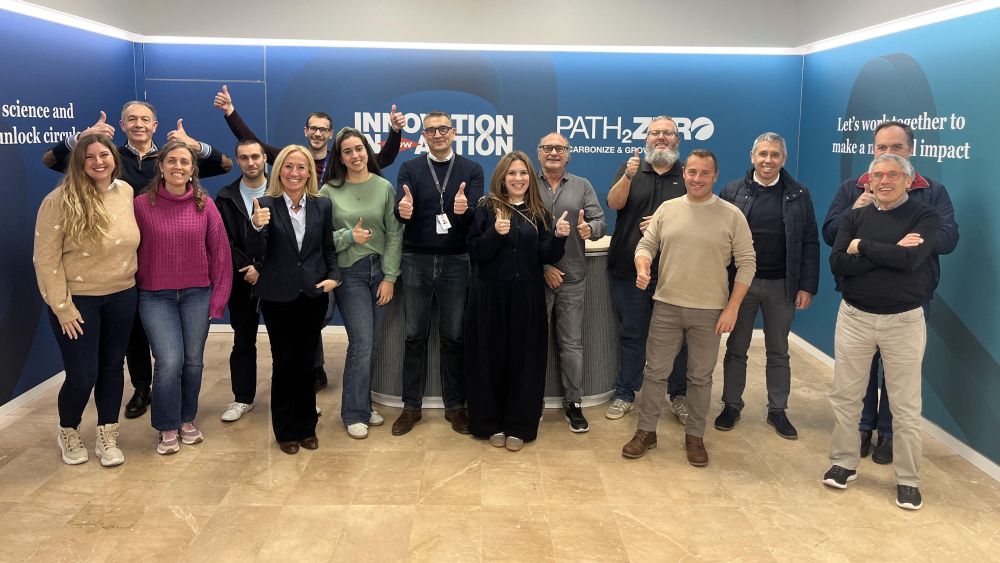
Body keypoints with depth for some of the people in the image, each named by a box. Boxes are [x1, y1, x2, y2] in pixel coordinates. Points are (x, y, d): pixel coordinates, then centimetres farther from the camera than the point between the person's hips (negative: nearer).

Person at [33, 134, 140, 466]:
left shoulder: (126, 192, -1)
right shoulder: (60, 200, -16)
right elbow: (46, 259, -14)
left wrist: (128, 278, 12)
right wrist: (62, 307, -14)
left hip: (121, 297, 5)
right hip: (78, 300, -4)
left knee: (112, 367, 12)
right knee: (82, 375, -1)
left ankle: (107, 437, 27)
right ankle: (68, 433, 28)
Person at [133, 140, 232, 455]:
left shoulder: (205, 205, -1)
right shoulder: (141, 205, -5)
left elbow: (220, 252, 1)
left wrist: (219, 297, 0)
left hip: (197, 294, 2)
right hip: (155, 296, -2)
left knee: (193, 360, 8)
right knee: (169, 361, -10)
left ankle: (187, 420, 29)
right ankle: (168, 428, 10)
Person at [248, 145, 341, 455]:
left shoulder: (322, 205, 3)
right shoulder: (266, 205, -7)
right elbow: (256, 254, -11)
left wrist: (334, 276, -7)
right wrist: (257, 227, -30)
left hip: (313, 294, 2)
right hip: (278, 297, -2)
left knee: (306, 362, 11)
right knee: (284, 363, 6)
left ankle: (306, 426, 26)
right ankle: (286, 431, 21)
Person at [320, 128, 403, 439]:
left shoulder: (384, 188, 1)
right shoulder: (329, 191, -2)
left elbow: (394, 234, 0)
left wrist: (390, 277, -4)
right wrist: (349, 236, -18)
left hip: (380, 271, 2)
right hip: (349, 273, -2)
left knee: (372, 344, 8)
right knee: (361, 342, -7)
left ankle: (363, 403, 24)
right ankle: (355, 413, 6)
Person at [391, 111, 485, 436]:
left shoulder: (471, 170, 4)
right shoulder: (410, 169, 5)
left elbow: (477, 213, -9)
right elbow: (401, 208, -9)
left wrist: (464, 209, -32)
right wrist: (403, 211, -33)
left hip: (456, 262, 0)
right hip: (416, 261, 1)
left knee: (454, 336, 7)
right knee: (415, 335, 7)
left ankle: (455, 406, 18)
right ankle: (411, 406, 16)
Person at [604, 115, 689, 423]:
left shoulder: (688, 175, 5)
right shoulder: (630, 169, 8)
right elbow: (614, 203, -7)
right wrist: (628, 176, -24)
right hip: (629, 268, 1)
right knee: (631, 335, 8)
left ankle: (679, 395, 21)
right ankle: (625, 394, 19)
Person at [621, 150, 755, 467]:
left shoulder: (732, 215, -4)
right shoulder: (667, 209, 3)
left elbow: (746, 263, -4)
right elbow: (646, 245, 6)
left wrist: (732, 308, -9)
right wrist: (642, 268, -18)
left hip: (709, 311, -2)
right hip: (666, 306, 2)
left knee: (700, 377, 10)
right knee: (655, 371, 8)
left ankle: (695, 436, 25)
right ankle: (646, 431, 22)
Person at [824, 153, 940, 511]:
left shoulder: (925, 217, -5)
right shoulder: (855, 217, 3)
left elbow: (910, 260, -23)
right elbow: (837, 264, -11)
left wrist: (862, 246, -13)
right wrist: (890, 253, -18)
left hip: (904, 321, -2)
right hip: (854, 317, 3)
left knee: (906, 406, 5)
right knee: (845, 396, 9)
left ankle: (908, 479, 18)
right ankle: (844, 463, 25)